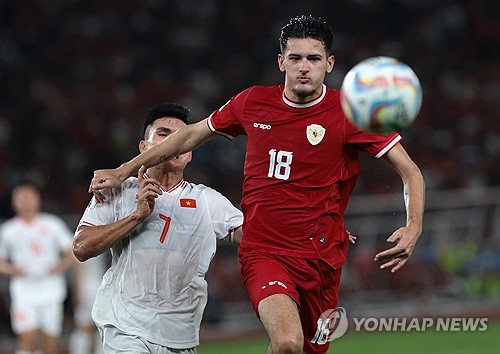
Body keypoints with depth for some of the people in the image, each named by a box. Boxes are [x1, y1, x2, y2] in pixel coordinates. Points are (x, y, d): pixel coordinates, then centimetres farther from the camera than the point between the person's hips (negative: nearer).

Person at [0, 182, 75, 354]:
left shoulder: (53, 224, 7)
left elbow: (72, 253, 9)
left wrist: (61, 266, -10)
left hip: (50, 290, 1)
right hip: (24, 291, -1)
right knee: (28, 339, -17)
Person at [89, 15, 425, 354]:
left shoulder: (348, 112, -5)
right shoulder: (253, 102, 3)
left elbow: (410, 172, -3)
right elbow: (191, 135, 19)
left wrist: (413, 228, -21)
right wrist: (123, 171, 21)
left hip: (321, 259, 1)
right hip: (263, 252, -1)